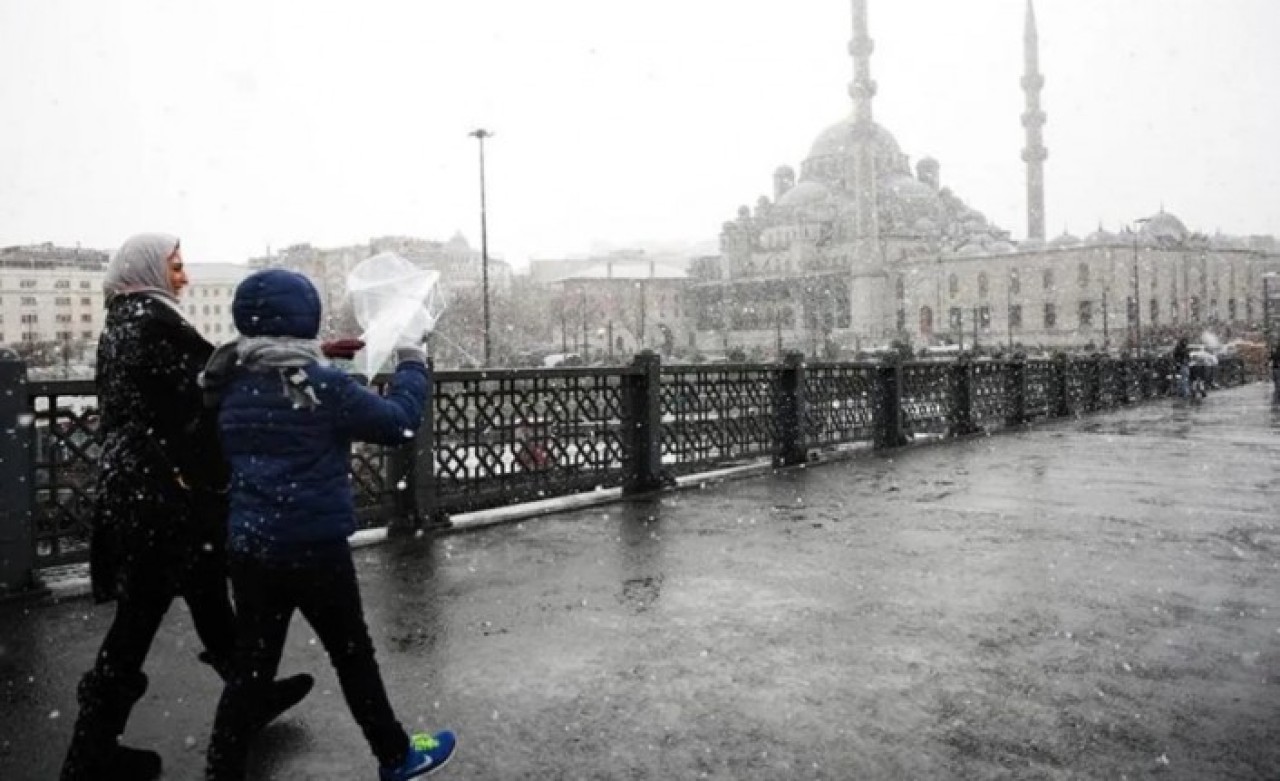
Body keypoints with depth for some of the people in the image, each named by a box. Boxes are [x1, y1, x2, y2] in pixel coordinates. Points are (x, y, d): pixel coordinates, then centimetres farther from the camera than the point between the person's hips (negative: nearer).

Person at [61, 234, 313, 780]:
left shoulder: (121, 322, 15)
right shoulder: (153, 319, -14)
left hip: (134, 481, 10)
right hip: (161, 488, -10)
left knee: (206, 591, 18)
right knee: (141, 614, 0)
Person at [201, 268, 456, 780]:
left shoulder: (233, 385, 3)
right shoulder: (322, 385, -17)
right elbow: (398, 423, -12)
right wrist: (412, 366, 3)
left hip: (249, 547, 5)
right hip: (313, 548, -5)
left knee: (250, 667, 14)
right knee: (353, 655, 12)